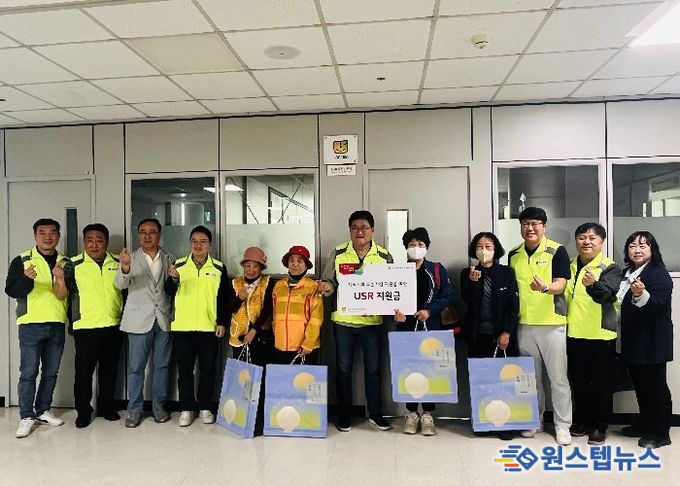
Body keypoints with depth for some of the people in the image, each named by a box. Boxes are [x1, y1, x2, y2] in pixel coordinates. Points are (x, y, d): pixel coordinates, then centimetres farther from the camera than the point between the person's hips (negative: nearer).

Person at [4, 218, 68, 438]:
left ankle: (43, 411, 21)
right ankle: (26, 416, 8)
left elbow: (68, 294, 9)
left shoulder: (65, 263, 9)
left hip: (57, 325, 4)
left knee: (50, 372, 9)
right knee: (29, 372, -2)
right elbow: (10, 290, -6)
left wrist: (61, 278, -13)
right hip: (31, 324, -3)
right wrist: (27, 278, -26)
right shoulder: (22, 261, 0)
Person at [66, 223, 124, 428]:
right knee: (84, 371, 2)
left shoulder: (117, 263, 5)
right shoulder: (74, 265, -2)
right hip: (85, 327, -2)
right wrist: (71, 321, 3)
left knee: (109, 370, 11)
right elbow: (67, 294, 3)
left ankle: (106, 407, 26)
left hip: (113, 327, 3)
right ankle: (83, 412, 18)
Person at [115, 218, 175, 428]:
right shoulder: (131, 258, -1)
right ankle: (134, 409, 16)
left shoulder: (169, 259, 6)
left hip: (164, 320, 2)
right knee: (136, 367, 4)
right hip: (140, 320, -2)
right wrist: (124, 268, -38)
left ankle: (159, 406, 23)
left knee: (162, 365, 10)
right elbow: (120, 284, -17)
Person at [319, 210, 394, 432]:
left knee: (373, 369, 10)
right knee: (343, 368, 9)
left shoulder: (384, 256, 1)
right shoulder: (338, 253, -1)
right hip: (343, 320, 0)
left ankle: (375, 413, 26)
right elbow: (329, 281, 3)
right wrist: (326, 286, -21)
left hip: (372, 320, 0)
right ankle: (345, 414, 25)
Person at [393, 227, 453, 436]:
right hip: (406, 327, 1)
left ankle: (428, 414, 13)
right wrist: (395, 311, -17)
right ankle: (411, 413, 17)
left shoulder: (437, 269, 8)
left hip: (431, 328, 0)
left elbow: (447, 294, 1)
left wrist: (429, 311, -12)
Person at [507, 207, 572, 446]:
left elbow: (561, 285, -12)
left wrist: (544, 287, -34)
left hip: (553, 323, -4)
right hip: (524, 323, 4)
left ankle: (562, 425, 15)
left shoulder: (557, 251, -5)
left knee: (558, 377, 3)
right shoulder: (514, 255, 8)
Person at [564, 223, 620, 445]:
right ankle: (582, 421, 29)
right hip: (573, 333, 5)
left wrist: (593, 284, -45)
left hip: (600, 335, -5)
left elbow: (608, 293, -26)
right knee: (578, 381, 14)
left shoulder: (610, 268, -7)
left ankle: (600, 426, 19)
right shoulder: (569, 266, 9)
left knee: (602, 383, 6)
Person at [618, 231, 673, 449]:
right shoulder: (628, 273, 12)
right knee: (640, 384, 17)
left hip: (652, 342, -8)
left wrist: (641, 295, -40)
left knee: (656, 385, 2)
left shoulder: (659, 274, -12)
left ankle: (661, 433, 14)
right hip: (633, 340, 8)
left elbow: (658, 305, -25)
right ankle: (644, 424, 30)